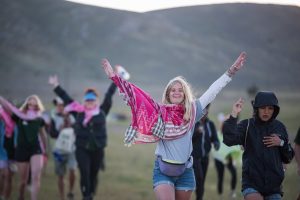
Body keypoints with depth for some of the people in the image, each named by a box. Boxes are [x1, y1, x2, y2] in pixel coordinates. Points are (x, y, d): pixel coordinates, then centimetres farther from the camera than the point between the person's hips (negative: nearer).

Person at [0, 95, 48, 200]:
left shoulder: (40, 119, 2)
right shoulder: (19, 116, -6)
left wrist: (45, 148, 27)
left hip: (36, 149, 1)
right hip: (21, 150, -1)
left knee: (36, 178, -17)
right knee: (23, 181, 9)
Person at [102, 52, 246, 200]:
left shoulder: (192, 111, 2)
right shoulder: (159, 112, -2)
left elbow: (213, 90, 4)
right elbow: (137, 98, -5)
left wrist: (232, 71, 4)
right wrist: (114, 77, -10)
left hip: (185, 171, 3)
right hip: (163, 170, -2)